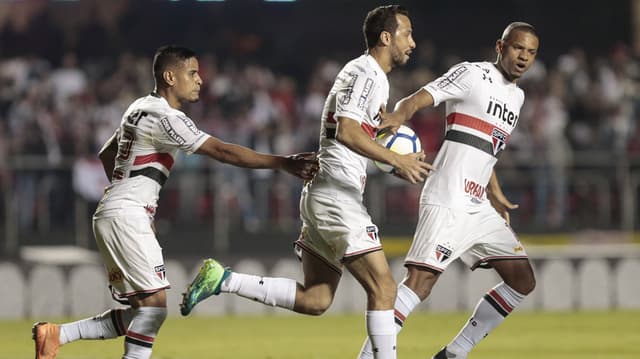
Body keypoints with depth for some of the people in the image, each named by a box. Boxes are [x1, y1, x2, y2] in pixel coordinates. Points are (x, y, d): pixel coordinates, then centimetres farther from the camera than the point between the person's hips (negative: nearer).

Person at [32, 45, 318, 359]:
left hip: (109, 214, 10)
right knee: (154, 305, -12)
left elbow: (106, 154, 30)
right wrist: (282, 163, -22)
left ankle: (57, 333, 6)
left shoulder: (140, 109, 16)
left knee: (140, 311, 8)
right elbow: (223, 152, -21)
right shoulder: (165, 117, -13)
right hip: (127, 215, -10)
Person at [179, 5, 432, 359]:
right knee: (383, 288, -12)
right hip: (337, 194, -10)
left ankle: (223, 280, 7)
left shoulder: (376, 78, 20)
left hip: (321, 195, 10)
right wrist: (396, 160, -25)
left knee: (315, 299, 8)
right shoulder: (365, 73, -11)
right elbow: (346, 131, -23)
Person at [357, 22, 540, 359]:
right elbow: (420, 98, -16)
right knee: (421, 278, -21)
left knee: (523, 280, 8)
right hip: (447, 202, -9)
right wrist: (398, 115, -37)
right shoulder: (472, 74, -3)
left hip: (479, 208, 9)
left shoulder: (516, 95, 20)